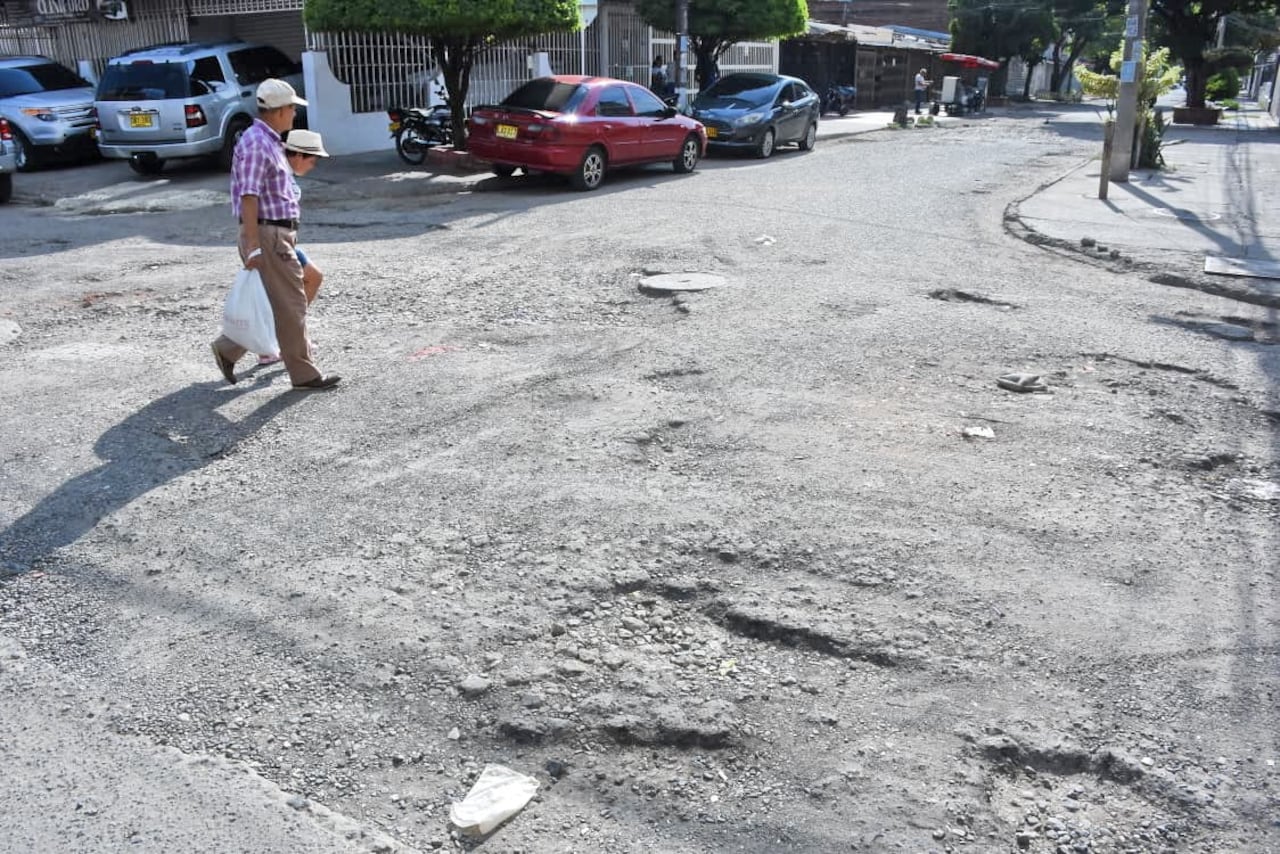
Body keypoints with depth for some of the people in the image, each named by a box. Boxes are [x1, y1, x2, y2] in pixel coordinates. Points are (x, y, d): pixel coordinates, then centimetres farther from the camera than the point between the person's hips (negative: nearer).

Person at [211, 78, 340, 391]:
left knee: (274, 304, 16)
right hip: (267, 235, -10)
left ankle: (227, 349, 24)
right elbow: (248, 198, -21)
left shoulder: (270, 141, 16)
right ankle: (304, 374, 6)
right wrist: (253, 246, -25)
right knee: (291, 306, -3)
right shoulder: (255, 143, -16)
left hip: (280, 233, 10)